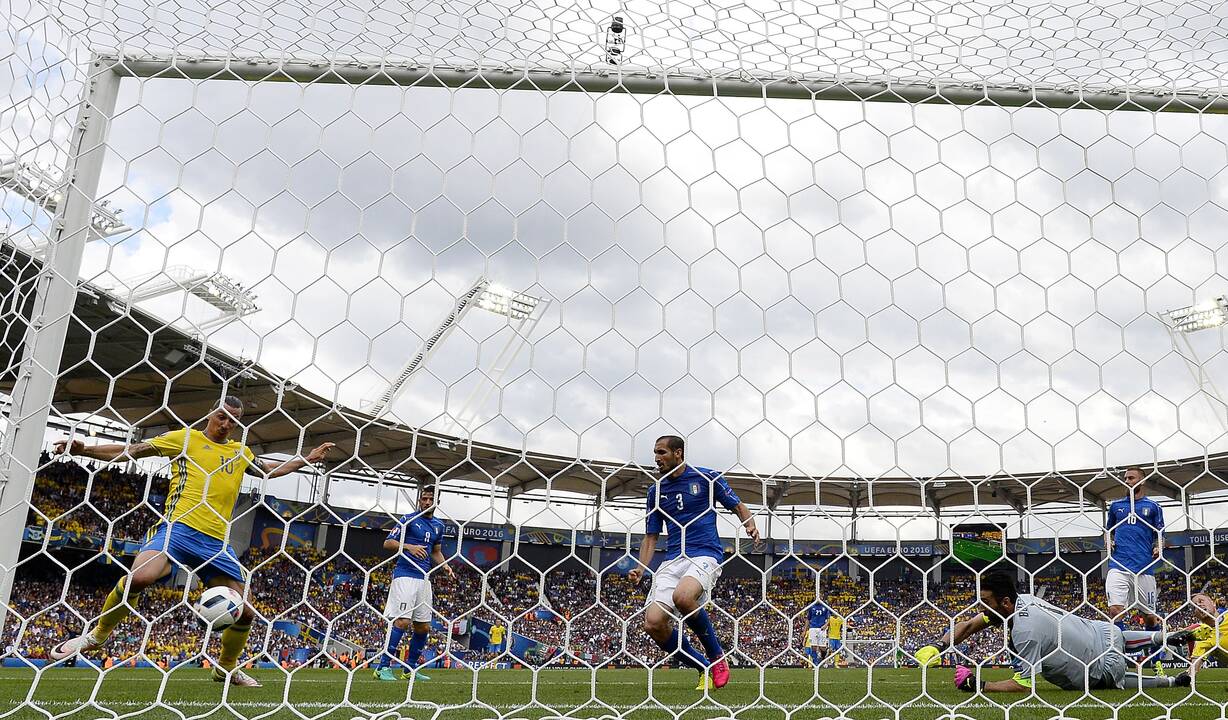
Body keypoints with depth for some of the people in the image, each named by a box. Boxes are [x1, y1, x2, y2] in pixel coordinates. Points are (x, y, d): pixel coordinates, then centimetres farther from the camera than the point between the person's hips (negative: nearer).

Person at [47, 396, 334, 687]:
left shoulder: (241, 452, 20)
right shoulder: (186, 438, 8)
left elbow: (270, 469, 37)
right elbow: (133, 450, 6)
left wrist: (308, 459, 34)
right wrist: (85, 449, -4)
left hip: (218, 541, 5)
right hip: (179, 527, -4)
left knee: (244, 612, 1)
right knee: (139, 576, -32)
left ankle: (227, 667, 28)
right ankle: (96, 635, -3)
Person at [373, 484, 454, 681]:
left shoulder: (438, 525, 17)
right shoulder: (408, 519, -1)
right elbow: (388, 543, -6)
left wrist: (445, 566, 9)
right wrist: (409, 546, -21)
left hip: (424, 578, 7)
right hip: (405, 575, -7)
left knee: (424, 626, 7)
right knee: (402, 621, -16)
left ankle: (411, 668, 19)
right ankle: (383, 667, -9)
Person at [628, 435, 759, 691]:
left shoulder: (707, 478, 2)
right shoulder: (656, 490, 13)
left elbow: (738, 506, 10)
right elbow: (651, 536, 16)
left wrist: (750, 526, -12)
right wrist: (640, 568, 1)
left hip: (705, 555, -5)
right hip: (672, 560, 5)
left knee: (682, 597, -35)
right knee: (653, 623, -14)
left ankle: (717, 656, -9)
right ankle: (704, 667, 9)